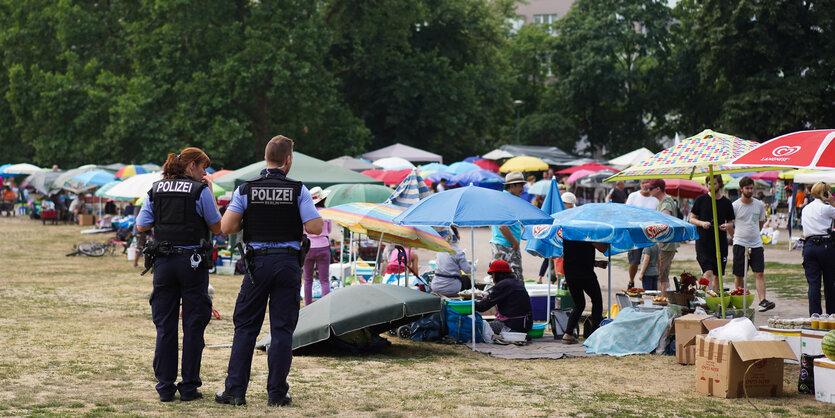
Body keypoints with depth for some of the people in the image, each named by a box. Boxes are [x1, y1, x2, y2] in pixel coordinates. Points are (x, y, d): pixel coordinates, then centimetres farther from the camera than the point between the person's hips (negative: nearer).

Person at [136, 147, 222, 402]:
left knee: (165, 326, 8)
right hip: (192, 262, -4)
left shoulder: (156, 190, 7)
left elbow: (142, 227, 8)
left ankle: (165, 386, 9)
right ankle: (189, 387, 5)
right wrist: (210, 194, 8)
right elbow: (216, 227, 2)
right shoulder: (200, 190, -6)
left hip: (163, 262, 4)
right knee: (193, 326, 4)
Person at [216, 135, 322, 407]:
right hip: (288, 264, -1)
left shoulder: (246, 189, 0)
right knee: (283, 329, 4)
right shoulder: (298, 190, -3)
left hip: (257, 263, 1)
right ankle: (277, 393, 4)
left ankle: (235, 391, 7)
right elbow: (315, 228, -7)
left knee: (245, 327, 8)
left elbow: (226, 227, -6)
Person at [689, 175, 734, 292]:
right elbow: (691, 219, 6)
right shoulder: (701, 200, 2)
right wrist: (702, 223, -14)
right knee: (708, 273, -15)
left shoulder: (727, 203, 7)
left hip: (720, 243, 3)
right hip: (703, 242, -3)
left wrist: (727, 226, -9)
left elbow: (731, 222, 14)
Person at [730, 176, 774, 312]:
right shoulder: (735, 206, -4)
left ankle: (763, 301, -14)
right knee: (738, 275, 4)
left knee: (759, 274, -8)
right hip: (740, 244, -2)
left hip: (756, 244, 2)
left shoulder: (759, 205, 6)